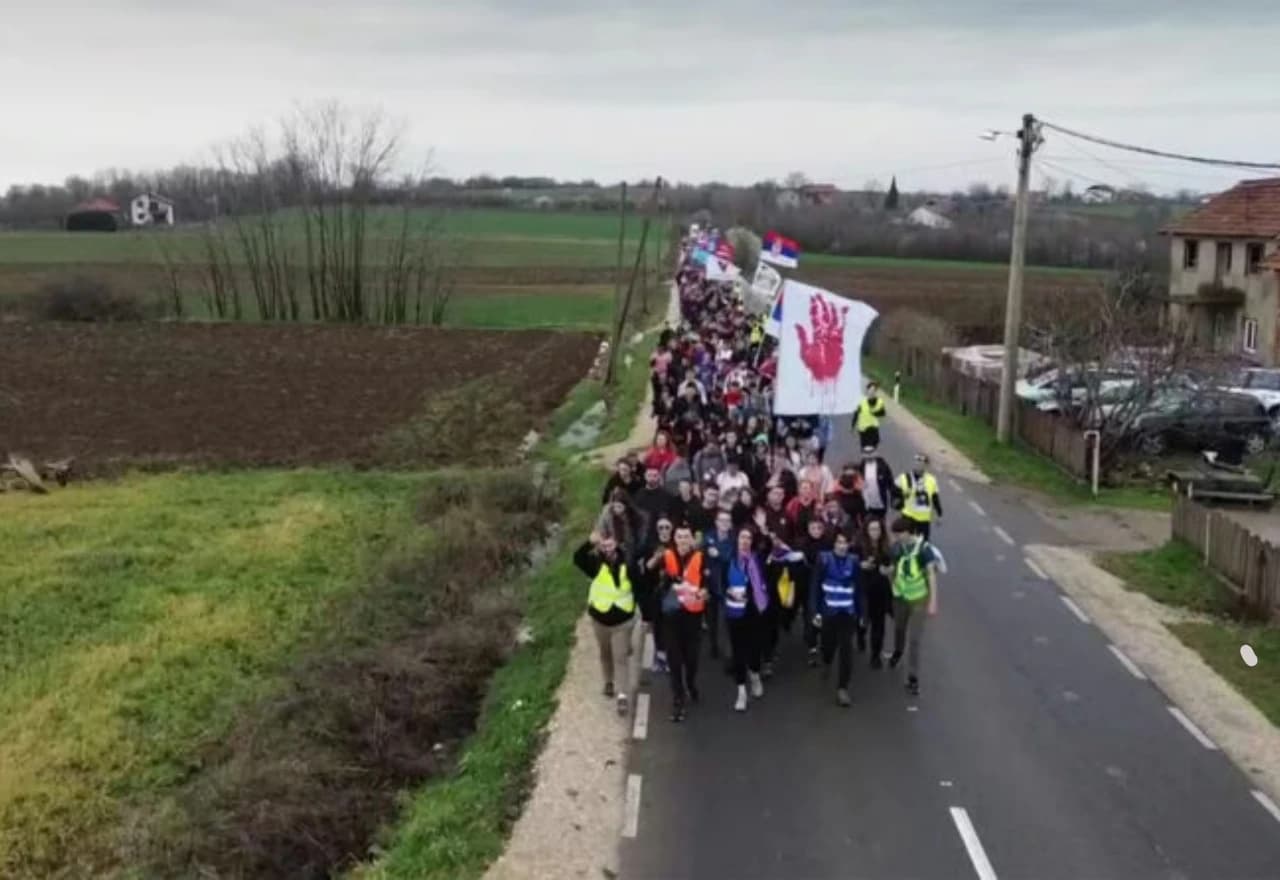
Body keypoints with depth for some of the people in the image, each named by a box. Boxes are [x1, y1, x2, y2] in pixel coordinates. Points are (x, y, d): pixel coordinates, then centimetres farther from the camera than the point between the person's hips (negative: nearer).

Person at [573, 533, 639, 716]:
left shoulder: (627, 566, -10)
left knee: (621, 658, -4)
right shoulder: (596, 564, -10)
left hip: (623, 621, -2)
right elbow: (578, 558, -28)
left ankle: (622, 696, -7)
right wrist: (590, 543, -43)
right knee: (605, 655, 21)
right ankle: (609, 681, 44)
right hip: (600, 619, 2)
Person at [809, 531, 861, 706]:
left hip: (848, 613, 1)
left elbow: (859, 587, 5)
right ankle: (826, 663, 51)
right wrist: (814, 611, -11)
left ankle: (842, 688, 1)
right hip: (828, 611, 0)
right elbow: (814, 586, -6)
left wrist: (860, 612, 7)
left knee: (846, 649, -6)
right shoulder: (824, 558, -8)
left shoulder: (854, 561, -2)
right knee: (828, 643, 15)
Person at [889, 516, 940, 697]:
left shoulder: (924, 548, -22)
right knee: (899, 629, 26)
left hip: (918, 599, -4)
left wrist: (933, 602, -20)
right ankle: (898, 652, 57)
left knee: (914, 639, -4)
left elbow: (932, 575, -19)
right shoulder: (897, 547, -9)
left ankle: (913, 678, 4)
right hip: (900, 597, 4)